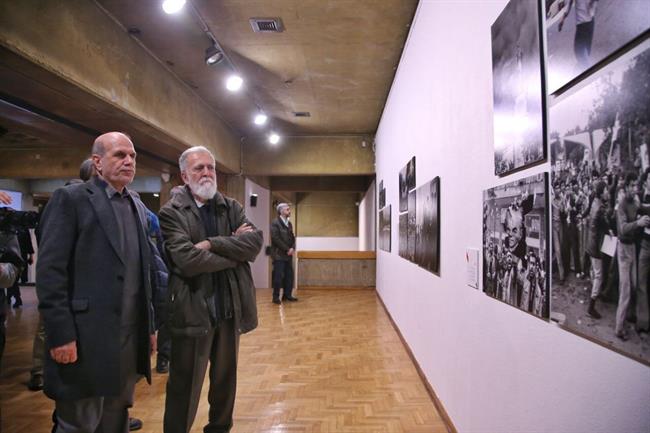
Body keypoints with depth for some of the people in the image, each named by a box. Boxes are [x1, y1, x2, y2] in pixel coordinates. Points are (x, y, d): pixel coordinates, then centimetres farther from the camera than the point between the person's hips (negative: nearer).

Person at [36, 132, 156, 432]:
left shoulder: (137, 206, 14)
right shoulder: (71, 198, -6)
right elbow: (50, 270, -12)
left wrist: (149, 325, 12)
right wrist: (60, 334, -16)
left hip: (131, 337, 6)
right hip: (86, 339, -6)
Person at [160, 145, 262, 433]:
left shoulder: (232, 207, 6)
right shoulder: (171, 212, -8)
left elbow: (256, 242, -9)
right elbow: (188, 261, -20)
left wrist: (212, 244, -19)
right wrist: (235, 249, -11)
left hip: (230, 309, 5)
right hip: (193, 311, -4)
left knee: (226, 382, 20)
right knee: (185, 389, 11)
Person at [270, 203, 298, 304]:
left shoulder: (289, 223, 16)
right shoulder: (275, 223, -8)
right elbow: (276, 239, -16)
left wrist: (292, 248, -3)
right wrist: (287, 249, -14)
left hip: (288, 254, 7)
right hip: (279, 255, -7)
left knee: (289, 276, 7)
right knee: (278, 276, -4)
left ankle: (287, 295, 16)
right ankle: (276, 297, 4)